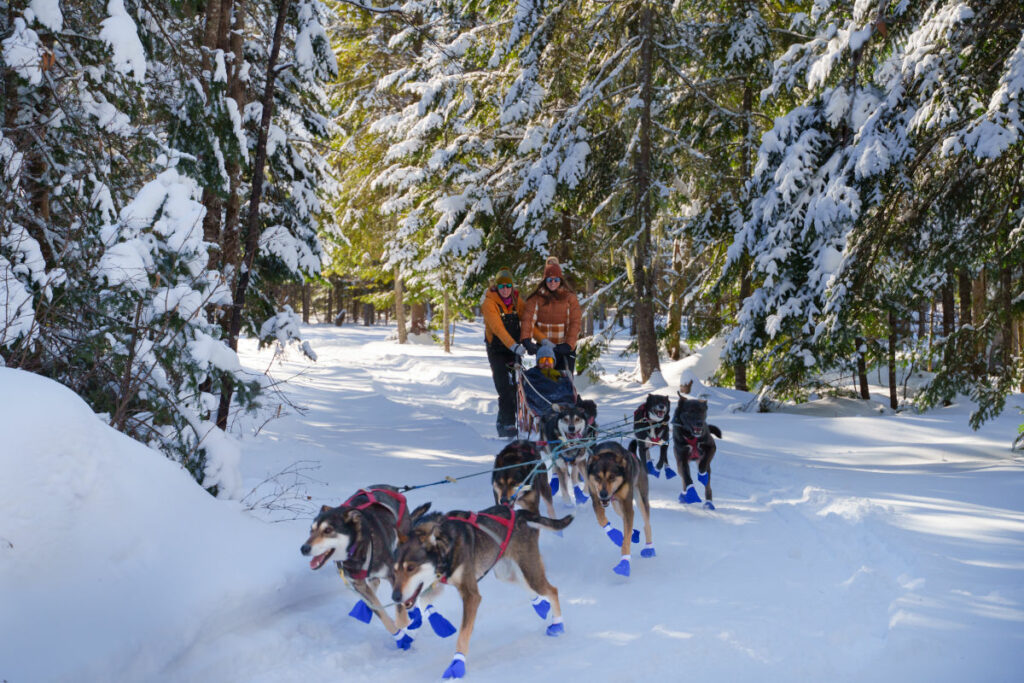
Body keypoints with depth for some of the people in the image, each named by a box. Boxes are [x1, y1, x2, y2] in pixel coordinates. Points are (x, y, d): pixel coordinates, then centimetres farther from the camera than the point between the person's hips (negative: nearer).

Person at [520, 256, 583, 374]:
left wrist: (569, 344, -15)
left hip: (565, 347, -1)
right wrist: (526, 339, -25)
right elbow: (528, 319, -8)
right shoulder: (536, 298, 3)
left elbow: (575, 322, -3)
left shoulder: (570, 298, 3)